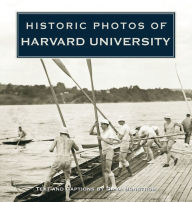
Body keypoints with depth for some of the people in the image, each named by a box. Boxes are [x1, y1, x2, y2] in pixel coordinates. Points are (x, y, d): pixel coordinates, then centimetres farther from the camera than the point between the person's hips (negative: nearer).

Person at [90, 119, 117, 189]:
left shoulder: (110, 132, -11)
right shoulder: (101, 132, 9)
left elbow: (111, 142, -22)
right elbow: (91, 133, 7)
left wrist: (102, 139, -25)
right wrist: (94, 126, -8)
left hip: (109, 151, -8)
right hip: (103, 151, 8)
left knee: (108, 169, -15)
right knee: (105, 169, 8)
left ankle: (114, 185, -14)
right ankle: (106, 185, 14)